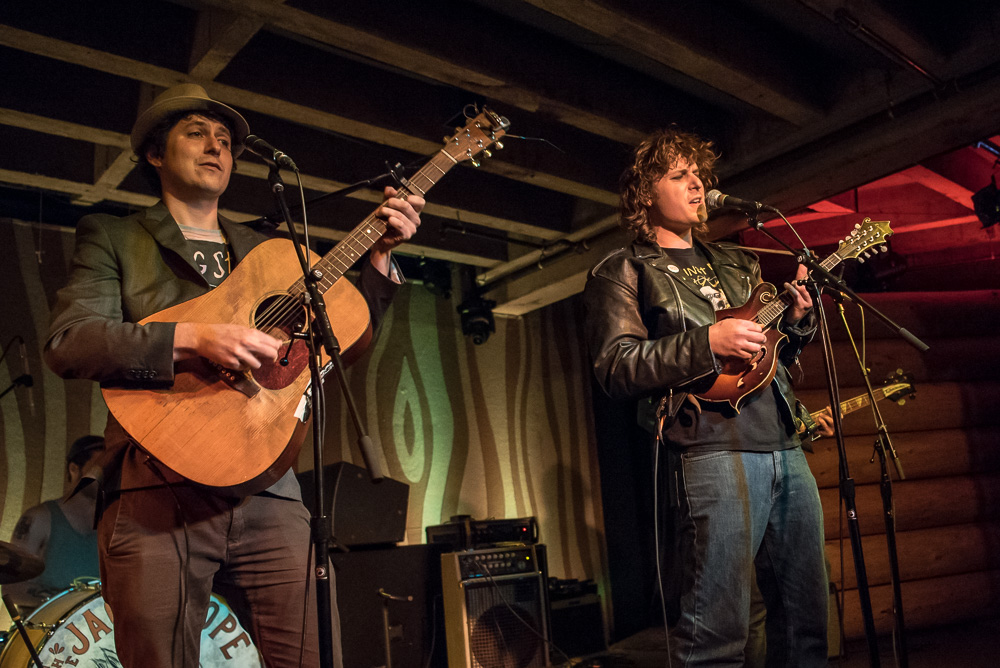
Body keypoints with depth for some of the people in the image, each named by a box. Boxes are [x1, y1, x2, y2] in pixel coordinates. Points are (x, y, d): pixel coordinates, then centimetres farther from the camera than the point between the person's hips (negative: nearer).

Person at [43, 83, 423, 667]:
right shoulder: (111, 237, 12)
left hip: (267, 491, 3)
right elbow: (67, 342, -5)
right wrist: (194, 338, -18)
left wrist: (381, 254, 6)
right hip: (155, 496, -2)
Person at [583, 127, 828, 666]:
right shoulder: (621, 272, 4)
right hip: (712, 450, -7)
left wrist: (796, 320, 7)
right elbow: (615, 368, -9)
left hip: (785, 446, 7)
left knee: (806, 616, 12)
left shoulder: (737, 263, 25)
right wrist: (708, 342, -17)